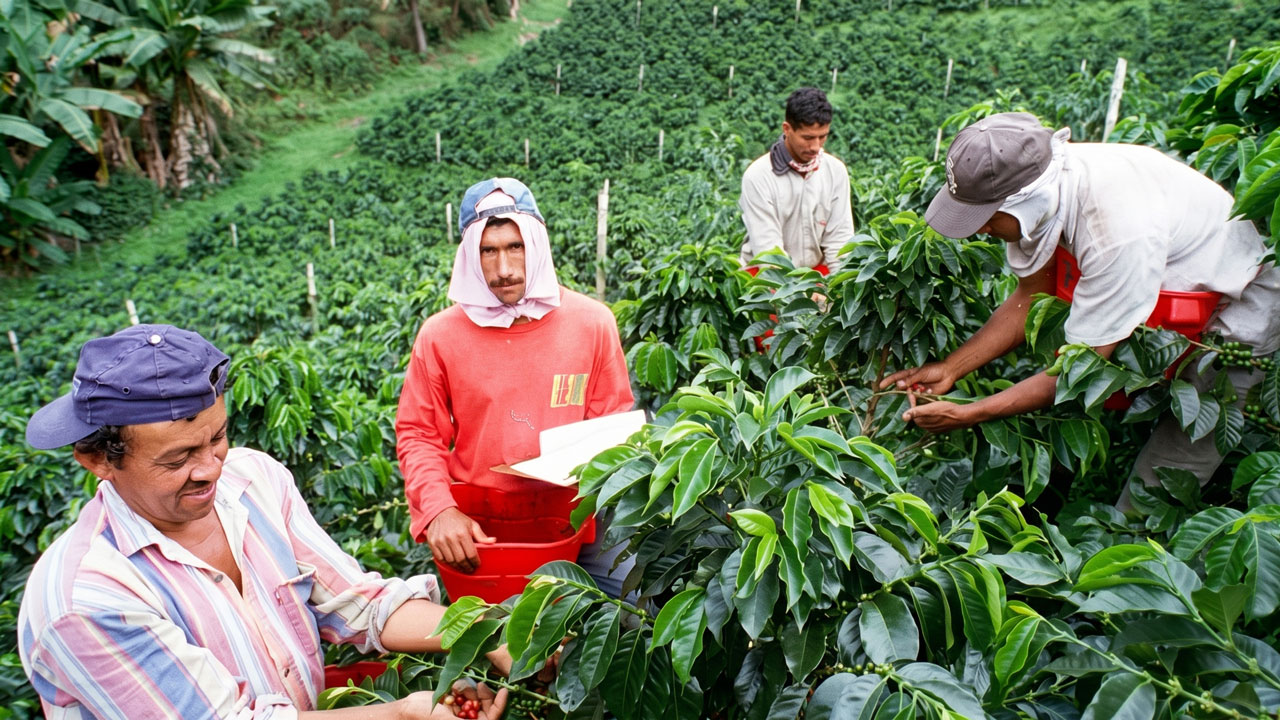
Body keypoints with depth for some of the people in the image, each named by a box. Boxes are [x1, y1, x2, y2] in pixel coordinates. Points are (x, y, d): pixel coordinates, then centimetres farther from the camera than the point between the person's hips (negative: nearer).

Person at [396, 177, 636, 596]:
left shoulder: (592, 322, -3)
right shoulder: (439, 335, -3)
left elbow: (616, 422, 6)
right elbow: (418, 435, 3)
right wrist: (439, 509, -13)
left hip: (573, 514, 1)